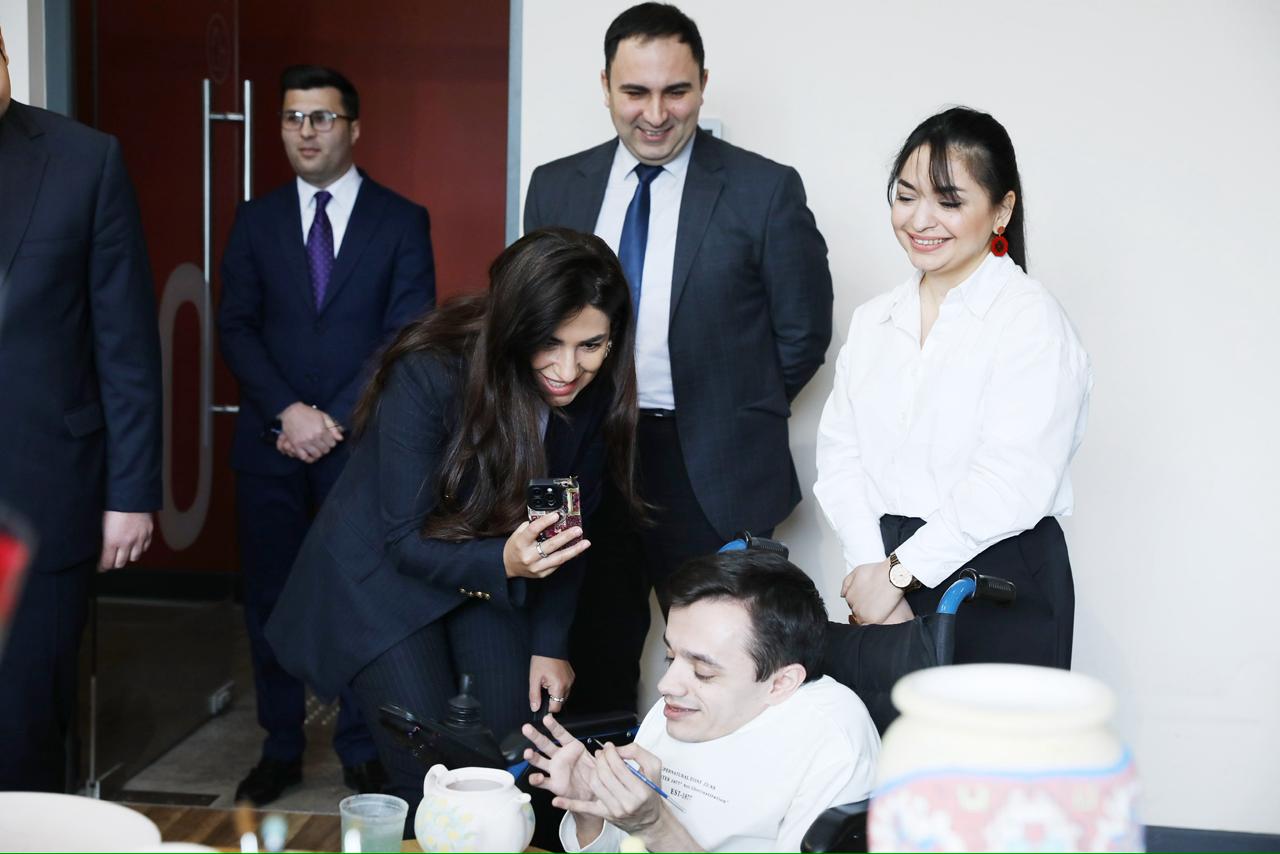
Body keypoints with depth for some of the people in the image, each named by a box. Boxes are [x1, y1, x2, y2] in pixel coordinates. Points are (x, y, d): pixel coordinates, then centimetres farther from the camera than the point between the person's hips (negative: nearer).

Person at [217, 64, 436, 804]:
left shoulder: (402, 221, 2)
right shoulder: (257, 220, 10)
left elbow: (407, 336, -5)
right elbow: (236, 327, 3)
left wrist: (336, 420, -12)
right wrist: (290, 411, -11)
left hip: (362, 441, -2)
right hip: (271, 442, 3)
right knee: (271, 596, 6)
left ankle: (363, 750, 14)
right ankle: (281, 748, 18)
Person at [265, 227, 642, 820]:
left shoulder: (596, 393, -15)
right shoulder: (429, 375, -30)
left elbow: (567, 528, -1)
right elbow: (406, 540, -25)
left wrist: (550, 642, -4)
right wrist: (504, 563, -42)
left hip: (489, 577, 5)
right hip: (386, 576, -4)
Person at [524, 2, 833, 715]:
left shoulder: (765, 189, -5)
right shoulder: (556, 187, 6)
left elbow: (804, 330, 0)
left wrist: (734, 417, 1)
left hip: (711, 476, -3)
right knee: (595, 669, 14)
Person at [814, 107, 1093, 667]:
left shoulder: (1032, 320, -9)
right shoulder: (872, 321, 12)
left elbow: (1011, 484, -18)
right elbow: (840, 454, 4)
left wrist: (900, 571, -14)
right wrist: (870, 570, -10)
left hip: (1002, 586, -5)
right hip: (887, 580, 5)